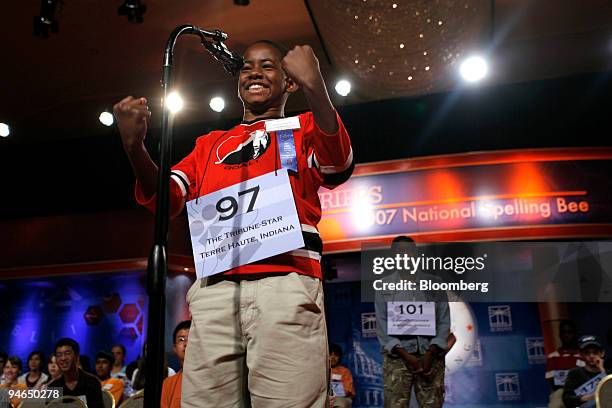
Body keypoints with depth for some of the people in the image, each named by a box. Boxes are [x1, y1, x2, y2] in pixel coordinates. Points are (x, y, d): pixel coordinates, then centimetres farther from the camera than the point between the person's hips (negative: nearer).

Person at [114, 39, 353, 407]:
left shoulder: (304, 128, 18)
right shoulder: (211, 143, 27)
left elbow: (338, 166, -5)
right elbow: (167, 200, 14)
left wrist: (315, 87, -19)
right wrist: (135, 146, -4)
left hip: (285, 284, -3)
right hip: (214, 289, 3)